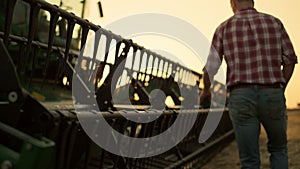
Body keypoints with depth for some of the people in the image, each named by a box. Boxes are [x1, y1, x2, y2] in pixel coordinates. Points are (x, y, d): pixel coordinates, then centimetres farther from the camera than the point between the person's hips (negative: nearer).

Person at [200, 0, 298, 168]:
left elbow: (210, 69, 5)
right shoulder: (274, 22, 8)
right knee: (278, 149, 24)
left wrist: (206, 91, 25)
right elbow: (290, 60, 7)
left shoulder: (224, 28, 5)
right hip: (272, 95, 1)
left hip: (241, 97, 0)